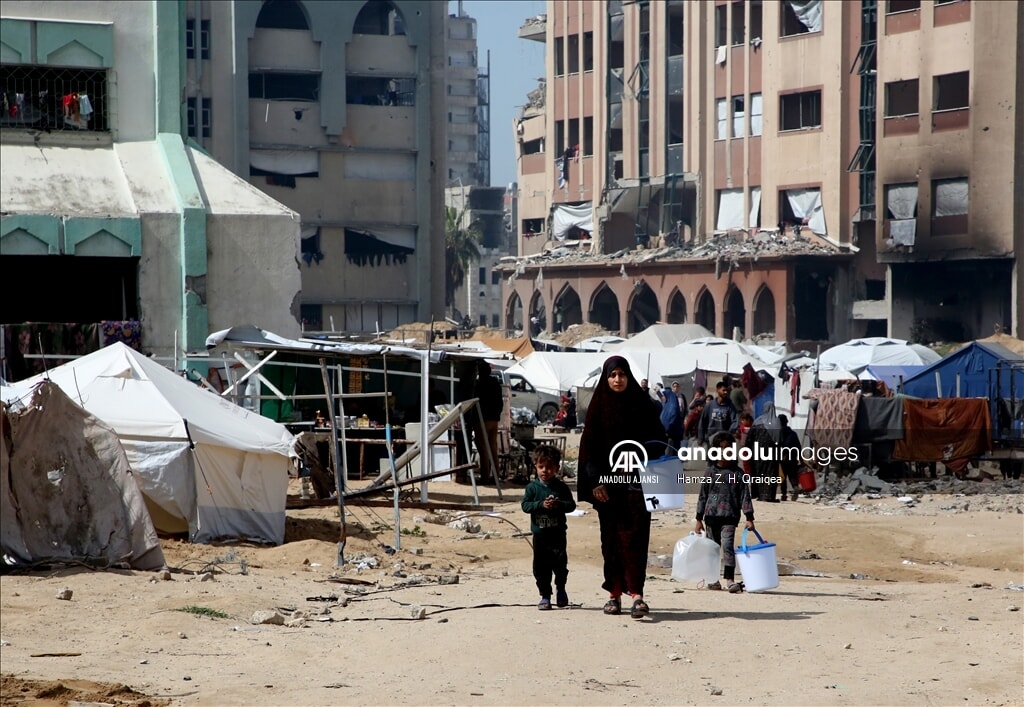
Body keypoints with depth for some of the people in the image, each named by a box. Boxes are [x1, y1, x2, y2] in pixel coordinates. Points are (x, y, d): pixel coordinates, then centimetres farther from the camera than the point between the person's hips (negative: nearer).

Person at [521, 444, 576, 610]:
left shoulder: (561, 487, 1)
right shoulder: (532, 487, 1)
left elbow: (572, 505, -2)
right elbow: (525, 505, -5)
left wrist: (559, 504, -21)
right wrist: (541, 505, -19)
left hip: (558, 534, -1)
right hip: (539, 534, 1)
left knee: (560, 564, 1)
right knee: (541, 566, 2)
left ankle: (561, 589, 27)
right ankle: (545, 596, 13)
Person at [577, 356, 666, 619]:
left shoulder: (641, 404, 4)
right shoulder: (599, 407, 6)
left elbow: (658, 439, 6)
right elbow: (588, 445, 3)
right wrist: (595, 481, -6)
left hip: (635, 481, -1)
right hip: (607, 482, 2)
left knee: (634, 536, -10)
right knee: (611, 538, 5)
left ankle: (636, 593, -16)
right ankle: (614, 594, 12)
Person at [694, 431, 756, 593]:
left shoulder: (737, 474, 3)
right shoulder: (710, 472, 7)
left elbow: (745, 497, 3)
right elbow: (703, 496, 10)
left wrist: (749, 518, -4)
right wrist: (699, 520, 8)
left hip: (729, 517, -3)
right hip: (711, 516, 3)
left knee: (728, 546, -15)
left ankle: (730, 579, -19)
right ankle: (713, 579, 19)